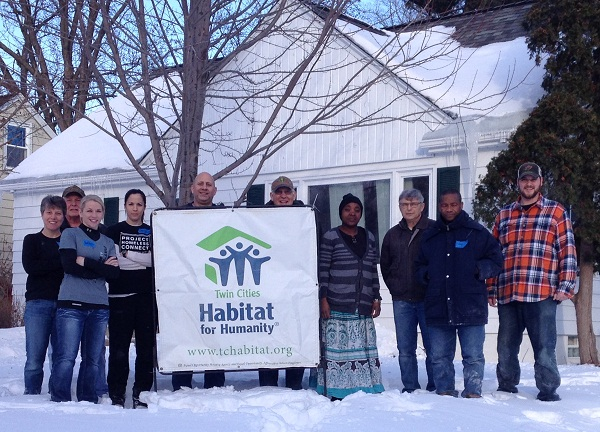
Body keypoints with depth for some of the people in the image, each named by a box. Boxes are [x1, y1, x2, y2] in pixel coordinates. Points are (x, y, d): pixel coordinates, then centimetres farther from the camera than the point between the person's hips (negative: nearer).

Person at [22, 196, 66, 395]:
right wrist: (61, 262, -12)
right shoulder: (32, 240, 11)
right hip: (38, 304, -1)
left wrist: (46, 266, -11)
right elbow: (30, 267, -6)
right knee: (34, 360, -6)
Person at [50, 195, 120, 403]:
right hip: (72, 304, -3)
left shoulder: (107, 242, 17)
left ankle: (89, 402, 12)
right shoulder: (70, 234, 8)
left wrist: (85, 262, -7)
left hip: (99, 307, 4)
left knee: (92, 360, 4)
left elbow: (114, 273, 1)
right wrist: (101, 268, -5)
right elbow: (69, 265, -8)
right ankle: (59, 401, -3)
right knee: (66, 358, -10)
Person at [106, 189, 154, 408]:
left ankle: (141, 394, 6)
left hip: (146, 296, 2)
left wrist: (128, 255, -7)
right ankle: (116, 395, 2)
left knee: (146, 346, -1)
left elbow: (157, 260, -1)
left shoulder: (152, 232, 15)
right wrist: (142, 260, -5)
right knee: (119, 347, -5)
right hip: (120, 296, -1)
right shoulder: (113, 231, 10)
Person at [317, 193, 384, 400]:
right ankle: (335, 392, -1)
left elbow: (373, 271, 18)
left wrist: (376, 298, 13)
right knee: (336, 348, -6)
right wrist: (323, 299, -7)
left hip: (363, 308, 4)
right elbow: (323, 270, -1)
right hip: (337, 308, -4)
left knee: (365, 349, 2)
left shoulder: (369, 238, 16)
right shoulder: (330, 237, 2)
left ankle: (367, 389, 9)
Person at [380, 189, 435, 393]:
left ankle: (435, 387, 9)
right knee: (405, 349, 5)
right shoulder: (393, 234, 13)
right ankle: (410, 388, 13)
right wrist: (395, 288, 11)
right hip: (402, 300, 4)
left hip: (428, 298, -4)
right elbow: (385, 266, 21)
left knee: (433, 346, 0)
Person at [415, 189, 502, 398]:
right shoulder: (429, 236, 16)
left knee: (473, 356, -1)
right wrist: (426, 275, 3)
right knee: (439, 356, 8)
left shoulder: (478, 233, 5)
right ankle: (444, 391, 18)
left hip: (471, 308, -3)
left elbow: (496, 261, 7)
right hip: (438, 308, 3)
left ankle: (473, 392, 8)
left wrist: (479, 270, -9)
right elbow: (419, 266, 24)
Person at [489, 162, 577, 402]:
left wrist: (565, 287, -6)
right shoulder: (504, 215, 16)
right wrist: (491, 289, 13)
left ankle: (548, 391, 11)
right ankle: (506, 388, 25)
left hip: (542, 294, -3)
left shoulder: (556, 212, 7)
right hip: (507, 295, 4)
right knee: (506, 348, 10)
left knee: (544, 347, -1)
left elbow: (567, 250, 2)